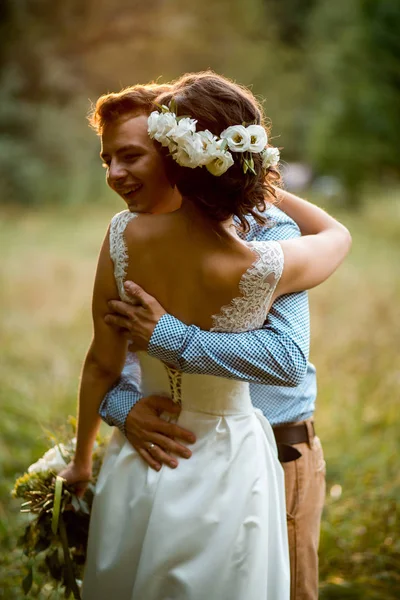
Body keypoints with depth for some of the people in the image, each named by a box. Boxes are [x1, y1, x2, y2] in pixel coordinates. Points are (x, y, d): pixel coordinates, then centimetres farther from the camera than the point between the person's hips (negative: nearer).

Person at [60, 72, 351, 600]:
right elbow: (338, 234, 2)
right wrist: (252, 180, 11)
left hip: (138, 468, 3)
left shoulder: (125, 236, -18)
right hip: (224, 473, -2)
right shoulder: (264, 269, -23)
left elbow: (102, 364, -6)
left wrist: (82, 460, 10)